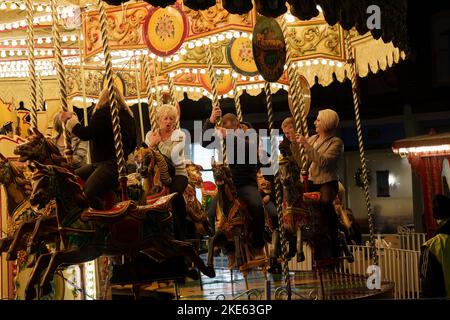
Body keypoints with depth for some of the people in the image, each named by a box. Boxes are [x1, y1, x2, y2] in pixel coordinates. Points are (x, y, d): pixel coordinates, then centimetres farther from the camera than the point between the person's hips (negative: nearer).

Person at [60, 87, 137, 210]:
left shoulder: (103, 113, -9)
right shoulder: (128, 116, 18)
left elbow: (86, 134, -16)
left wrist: (68, 120, -2)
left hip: (110, 164, -11)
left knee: (89, 193, -28)